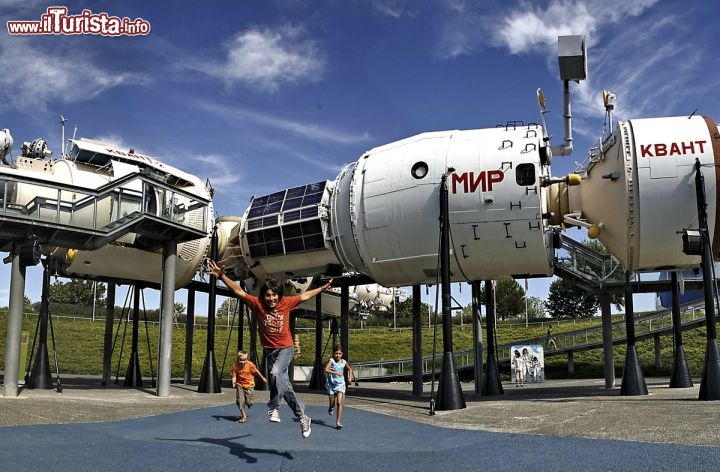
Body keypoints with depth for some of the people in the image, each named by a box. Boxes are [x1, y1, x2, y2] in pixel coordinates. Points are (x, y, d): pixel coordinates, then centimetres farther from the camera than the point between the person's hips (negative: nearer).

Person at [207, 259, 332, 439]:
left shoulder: (286, 302, -9)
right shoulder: (257, 303, -11)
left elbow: (304, 296, 7)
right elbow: (239, 291, -15)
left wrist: (323, 287, 15)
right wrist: (222, 276, -27)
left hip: (286, 348, -2)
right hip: (269, 350, 2)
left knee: (276, 373, -32)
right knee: (283, 383, 6)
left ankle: (273, 407, -15)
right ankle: (302, 416, 20)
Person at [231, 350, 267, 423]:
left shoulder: (250, 364, -15)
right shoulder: (235, 365, -12)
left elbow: (256, 371, 0)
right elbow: (234, 376, -11)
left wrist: (262, 378, 13)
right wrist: (234, 383, -30)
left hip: (249, 385, -1)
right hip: (240, 385, 1)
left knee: (249, 402, -3)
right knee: (240, 401, -11)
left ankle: (249, 402, 37)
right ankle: (244, 416, 2)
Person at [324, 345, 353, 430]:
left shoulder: (344, 362, 1)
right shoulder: (331, 360, -11)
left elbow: (350, 369, 22)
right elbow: (326, 370, -27)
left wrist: (350, 377, 10)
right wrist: (336, 373, -33)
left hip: (340, 384, 1)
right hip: (331, 384, -1)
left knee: (339, 402, -11)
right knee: (332, 403, 8)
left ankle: (338, 422, -7)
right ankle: (331, 408, 47)